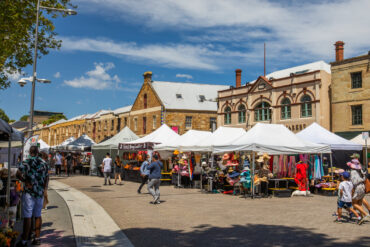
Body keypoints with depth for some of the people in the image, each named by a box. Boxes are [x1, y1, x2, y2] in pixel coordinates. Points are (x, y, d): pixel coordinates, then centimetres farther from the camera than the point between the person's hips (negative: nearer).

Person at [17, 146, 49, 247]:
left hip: (29, 192, -5)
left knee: (27, 217, -2)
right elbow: (46, 179, 12)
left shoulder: (28, 161, -6)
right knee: (38, 215, 13)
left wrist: (26, 182, -8)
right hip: (40, 193, 5)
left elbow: (20, 171, -22)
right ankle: (37, 238, 17)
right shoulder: (44, 163, 9)